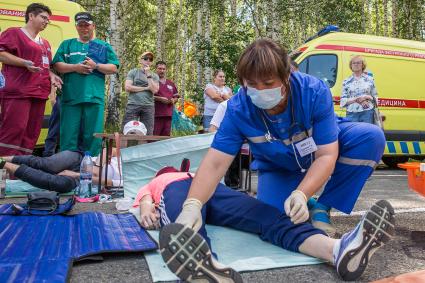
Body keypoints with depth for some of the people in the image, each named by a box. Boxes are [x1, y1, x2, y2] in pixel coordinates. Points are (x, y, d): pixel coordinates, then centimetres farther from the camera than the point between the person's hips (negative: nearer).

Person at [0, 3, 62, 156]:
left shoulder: (45, 43, 25)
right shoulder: (14, 33, 3)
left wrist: (52, 76, 13)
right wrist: (24, 63, -18)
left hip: (39, 93, 8)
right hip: (18, 91, -8)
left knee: (32, 134, 5)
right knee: (14, 130, -13)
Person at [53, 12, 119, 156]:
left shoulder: (104, 46, 16)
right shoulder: (67, 44, 19)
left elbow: (113, 68, 8)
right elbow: (57, 65, 9)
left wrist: (96, 66, -8)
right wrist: (74, 67, -8)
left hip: (94, 96, -1)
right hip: (70, 96, 1)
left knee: (92, 135, -1)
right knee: (69, 134, -1)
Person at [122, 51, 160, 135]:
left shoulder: (155, 76, 14)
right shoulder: (133, 72, 10)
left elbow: (154, 90, -2)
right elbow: (127, 87, -3)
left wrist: (148, 75, -2)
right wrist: (146, 88, -2)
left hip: (148, 106, 2)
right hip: (133, 105, -1)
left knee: (147, 134, -4)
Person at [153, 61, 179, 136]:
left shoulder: (171, 83, 21)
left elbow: (176, 97, 23)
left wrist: (173, 100, 1)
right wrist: (159, 99, -15)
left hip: (168, 114, 5)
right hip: (157, 114, -5)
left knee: (166, 136, 7)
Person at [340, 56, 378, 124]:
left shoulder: (370, 79, 9)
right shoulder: (346, 81, 7)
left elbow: (375, 97, 12)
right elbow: (343, 100, 3)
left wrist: (367, 97, -9)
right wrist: (355, 99, -12)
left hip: (367, 113, 0)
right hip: (351, 114, 0)